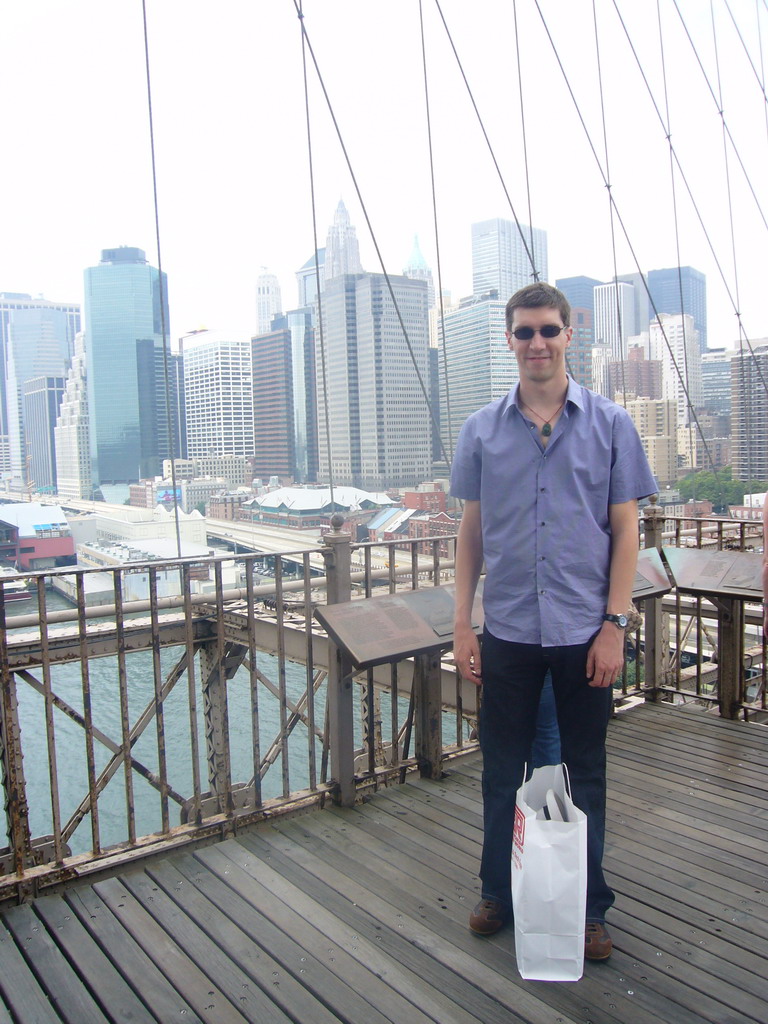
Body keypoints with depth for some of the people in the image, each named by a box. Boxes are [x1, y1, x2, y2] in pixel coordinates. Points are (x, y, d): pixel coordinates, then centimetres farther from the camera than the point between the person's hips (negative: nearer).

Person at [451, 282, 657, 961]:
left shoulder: (610, 425, 0)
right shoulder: (482, 430, 3)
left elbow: (625, 529, -1)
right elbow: (471, 530, 5)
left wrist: (614, 625, -7)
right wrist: (462, 624, 1)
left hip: (585, 632, -1)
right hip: (508, 631, 1)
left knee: (585, 773, 12)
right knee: (502, 770, 13)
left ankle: (588, 907, 31)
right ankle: (498, 893, 33)